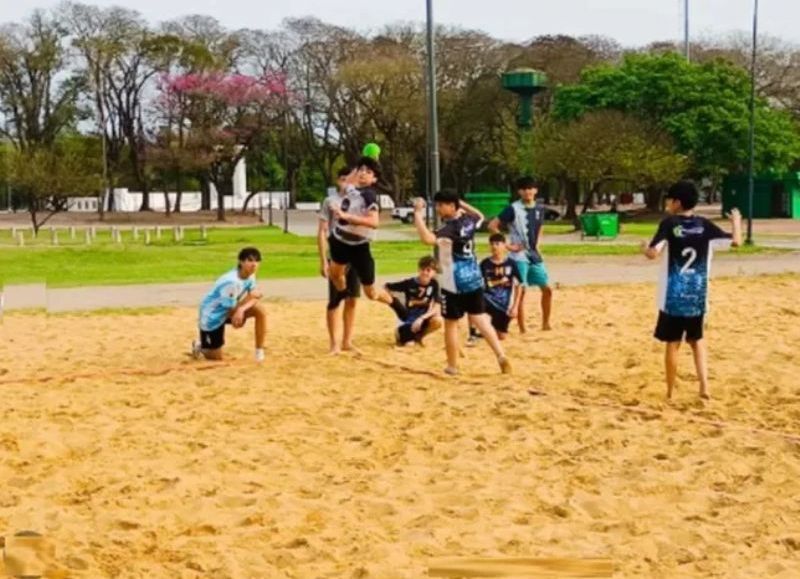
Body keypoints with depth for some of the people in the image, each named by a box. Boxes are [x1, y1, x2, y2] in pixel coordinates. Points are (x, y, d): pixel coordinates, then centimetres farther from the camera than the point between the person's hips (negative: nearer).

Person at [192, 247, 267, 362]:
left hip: (230, 309, 7)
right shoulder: (231, 282, -34)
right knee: (217, 357, -3)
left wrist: (241, 309, -32)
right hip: (211, 316, -7)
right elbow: (231, 311, -28)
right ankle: (199, 347, 33)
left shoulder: (250, 275, -10)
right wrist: (250, 297, -25)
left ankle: (259, 353, -4)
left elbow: (253, 298, -11)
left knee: (260, 310, -15)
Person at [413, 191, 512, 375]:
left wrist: (418, 214, -30)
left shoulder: (450, 229, -19)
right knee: (481, 320, 10)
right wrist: (462, 204, 24)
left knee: (451, 324, 6)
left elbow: (427, 238, -38)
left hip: (454, 284, -7)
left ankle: (452, 366, 13)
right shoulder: (469, 221, 4)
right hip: (474, 280, 7)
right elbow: (480, 216, 30)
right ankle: (501, 356, -1)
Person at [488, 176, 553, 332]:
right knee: (521, 292, -6)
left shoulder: (540, 209, 6)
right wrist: (508, 245, -14)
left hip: (535, 255, 6)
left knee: (547, 289, 6)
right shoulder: (513, 209, -12)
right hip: (519, 257, -6)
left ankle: (545, 324, 20)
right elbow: (492, 226, -13)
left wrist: (538, 243, 8)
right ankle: (522, 330, 0)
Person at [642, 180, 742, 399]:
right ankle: (704, 386, 7)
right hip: (697, 296, 3)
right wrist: (736, 221, 20)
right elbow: (735, 242, 1)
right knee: (697, 339, 20)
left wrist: (644, 247, 4)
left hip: (674, 297, -3)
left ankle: (670, 393, 11)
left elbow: (653, 253, -19)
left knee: (672, 344, 6)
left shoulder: (669, 224, -9)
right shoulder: (704, 225, 0)